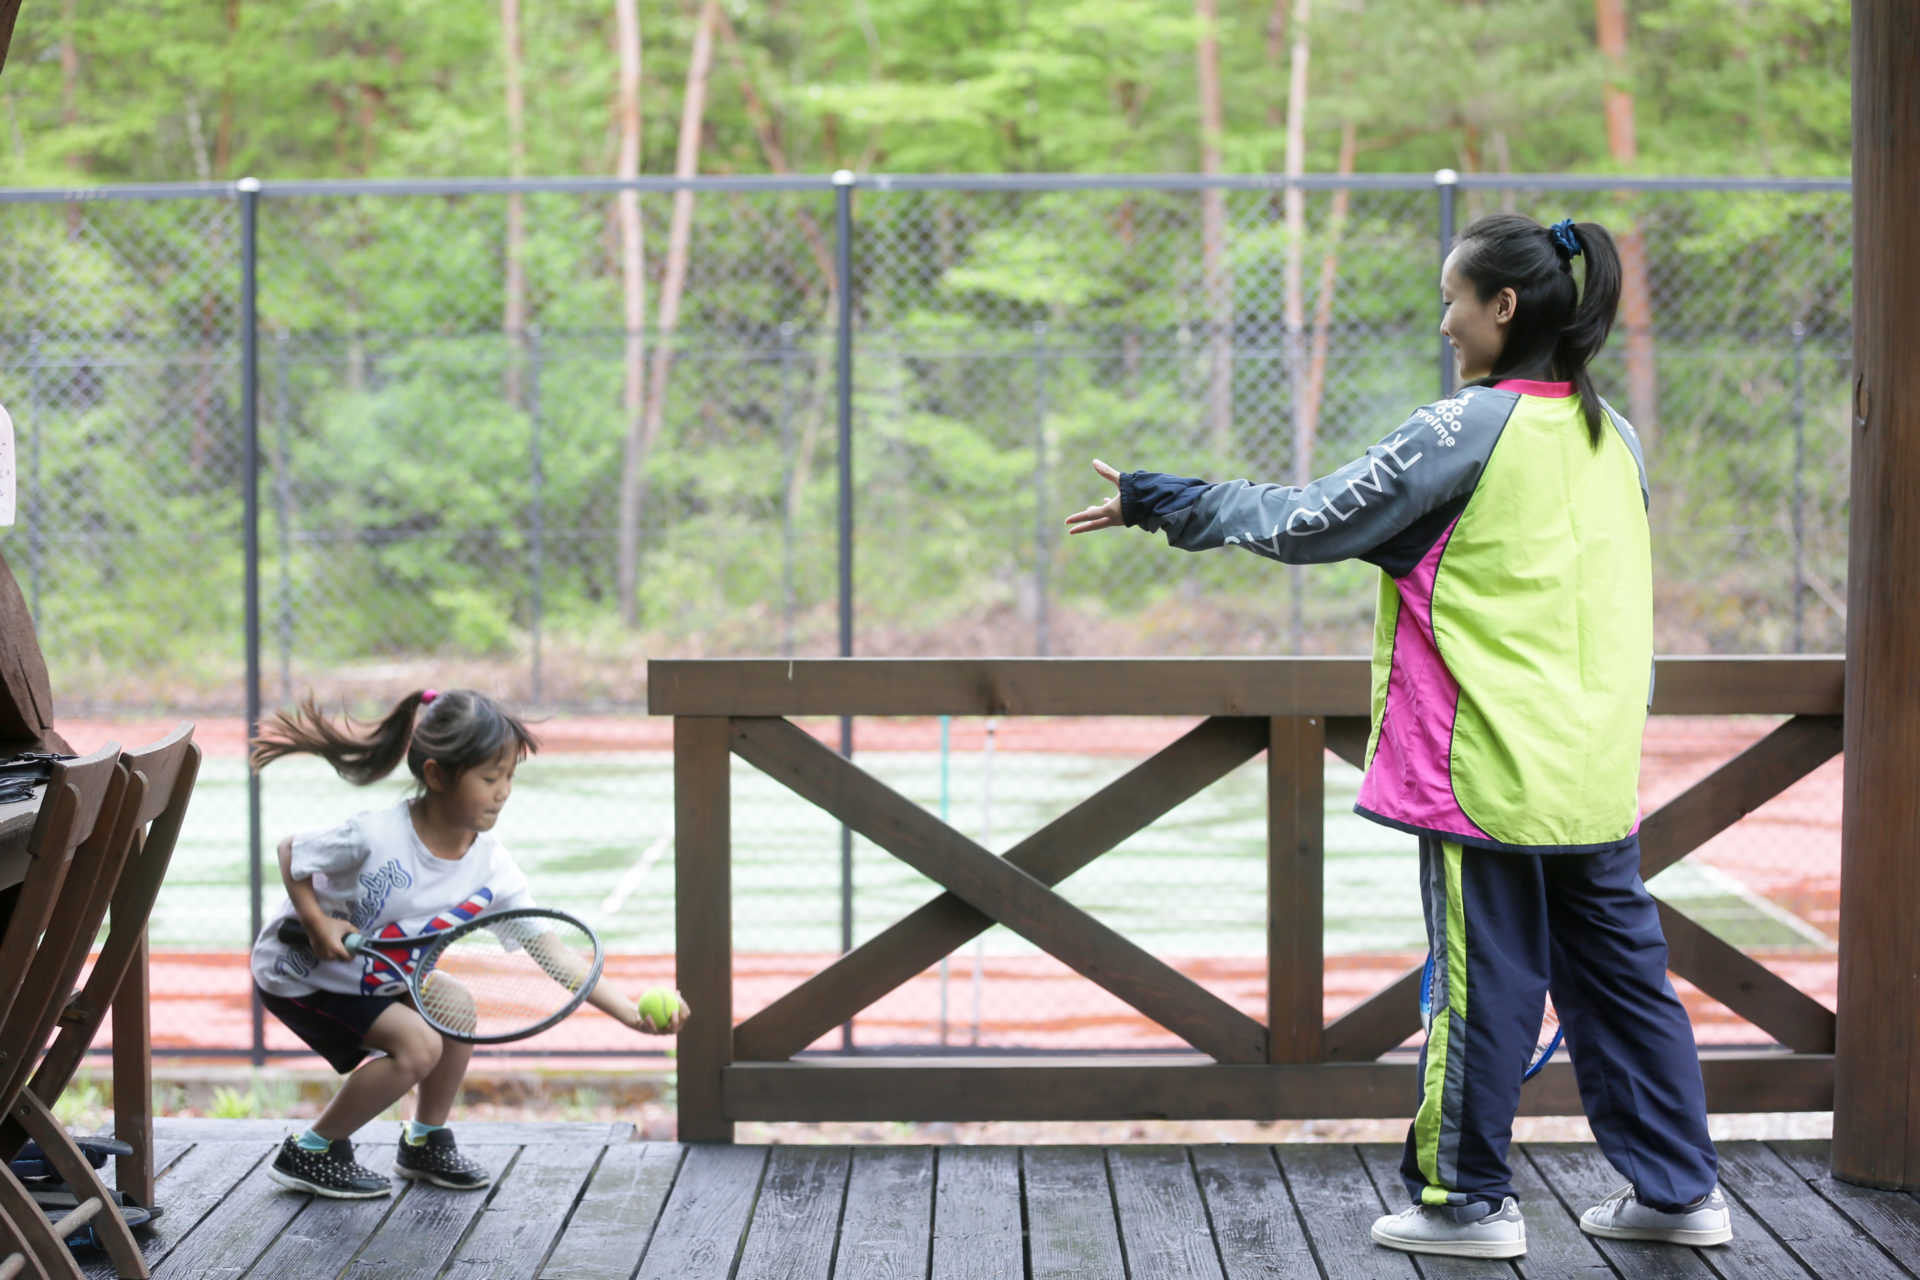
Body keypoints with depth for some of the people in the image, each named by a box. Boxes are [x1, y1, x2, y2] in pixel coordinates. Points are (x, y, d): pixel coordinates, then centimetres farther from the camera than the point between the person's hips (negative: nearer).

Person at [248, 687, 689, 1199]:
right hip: (297, 972, -7)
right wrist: (317, 923, -27)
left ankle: (425, 1141, 15)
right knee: (418, 1045, -19)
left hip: (377, 975, 7)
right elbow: (290, 852, -14)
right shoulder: (375, 838, -31)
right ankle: (309, 1153, -1)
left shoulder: (489, 863, -16)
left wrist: (629, 1012, -26)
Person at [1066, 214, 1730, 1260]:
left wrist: (1158, 501, -1)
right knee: (1619, 973, 12)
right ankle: (1676, 1189, 17)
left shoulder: (1465, 430, -13)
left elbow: (1307, 525, -10)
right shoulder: (1610, 436, 8)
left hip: (1489, 769, -7)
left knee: (1482, 980, 2)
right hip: (1597, 770, 7)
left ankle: (1467, 1199, 11)